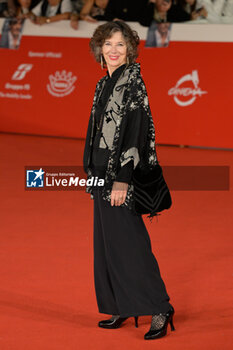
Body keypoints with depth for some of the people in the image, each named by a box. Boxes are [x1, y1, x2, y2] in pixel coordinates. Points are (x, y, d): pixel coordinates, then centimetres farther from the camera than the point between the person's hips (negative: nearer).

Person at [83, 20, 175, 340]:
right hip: (103, 172, 9)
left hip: (121, 173, -9)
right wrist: (92, 173, 17)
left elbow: (135, 130, -19)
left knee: (129, 244, -8)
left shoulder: (132, 81, -13)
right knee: (108, 243, 12)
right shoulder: (104, 85, 13)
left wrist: (122, 179, -23)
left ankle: (160, 309, -1)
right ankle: (123, 308, 20)